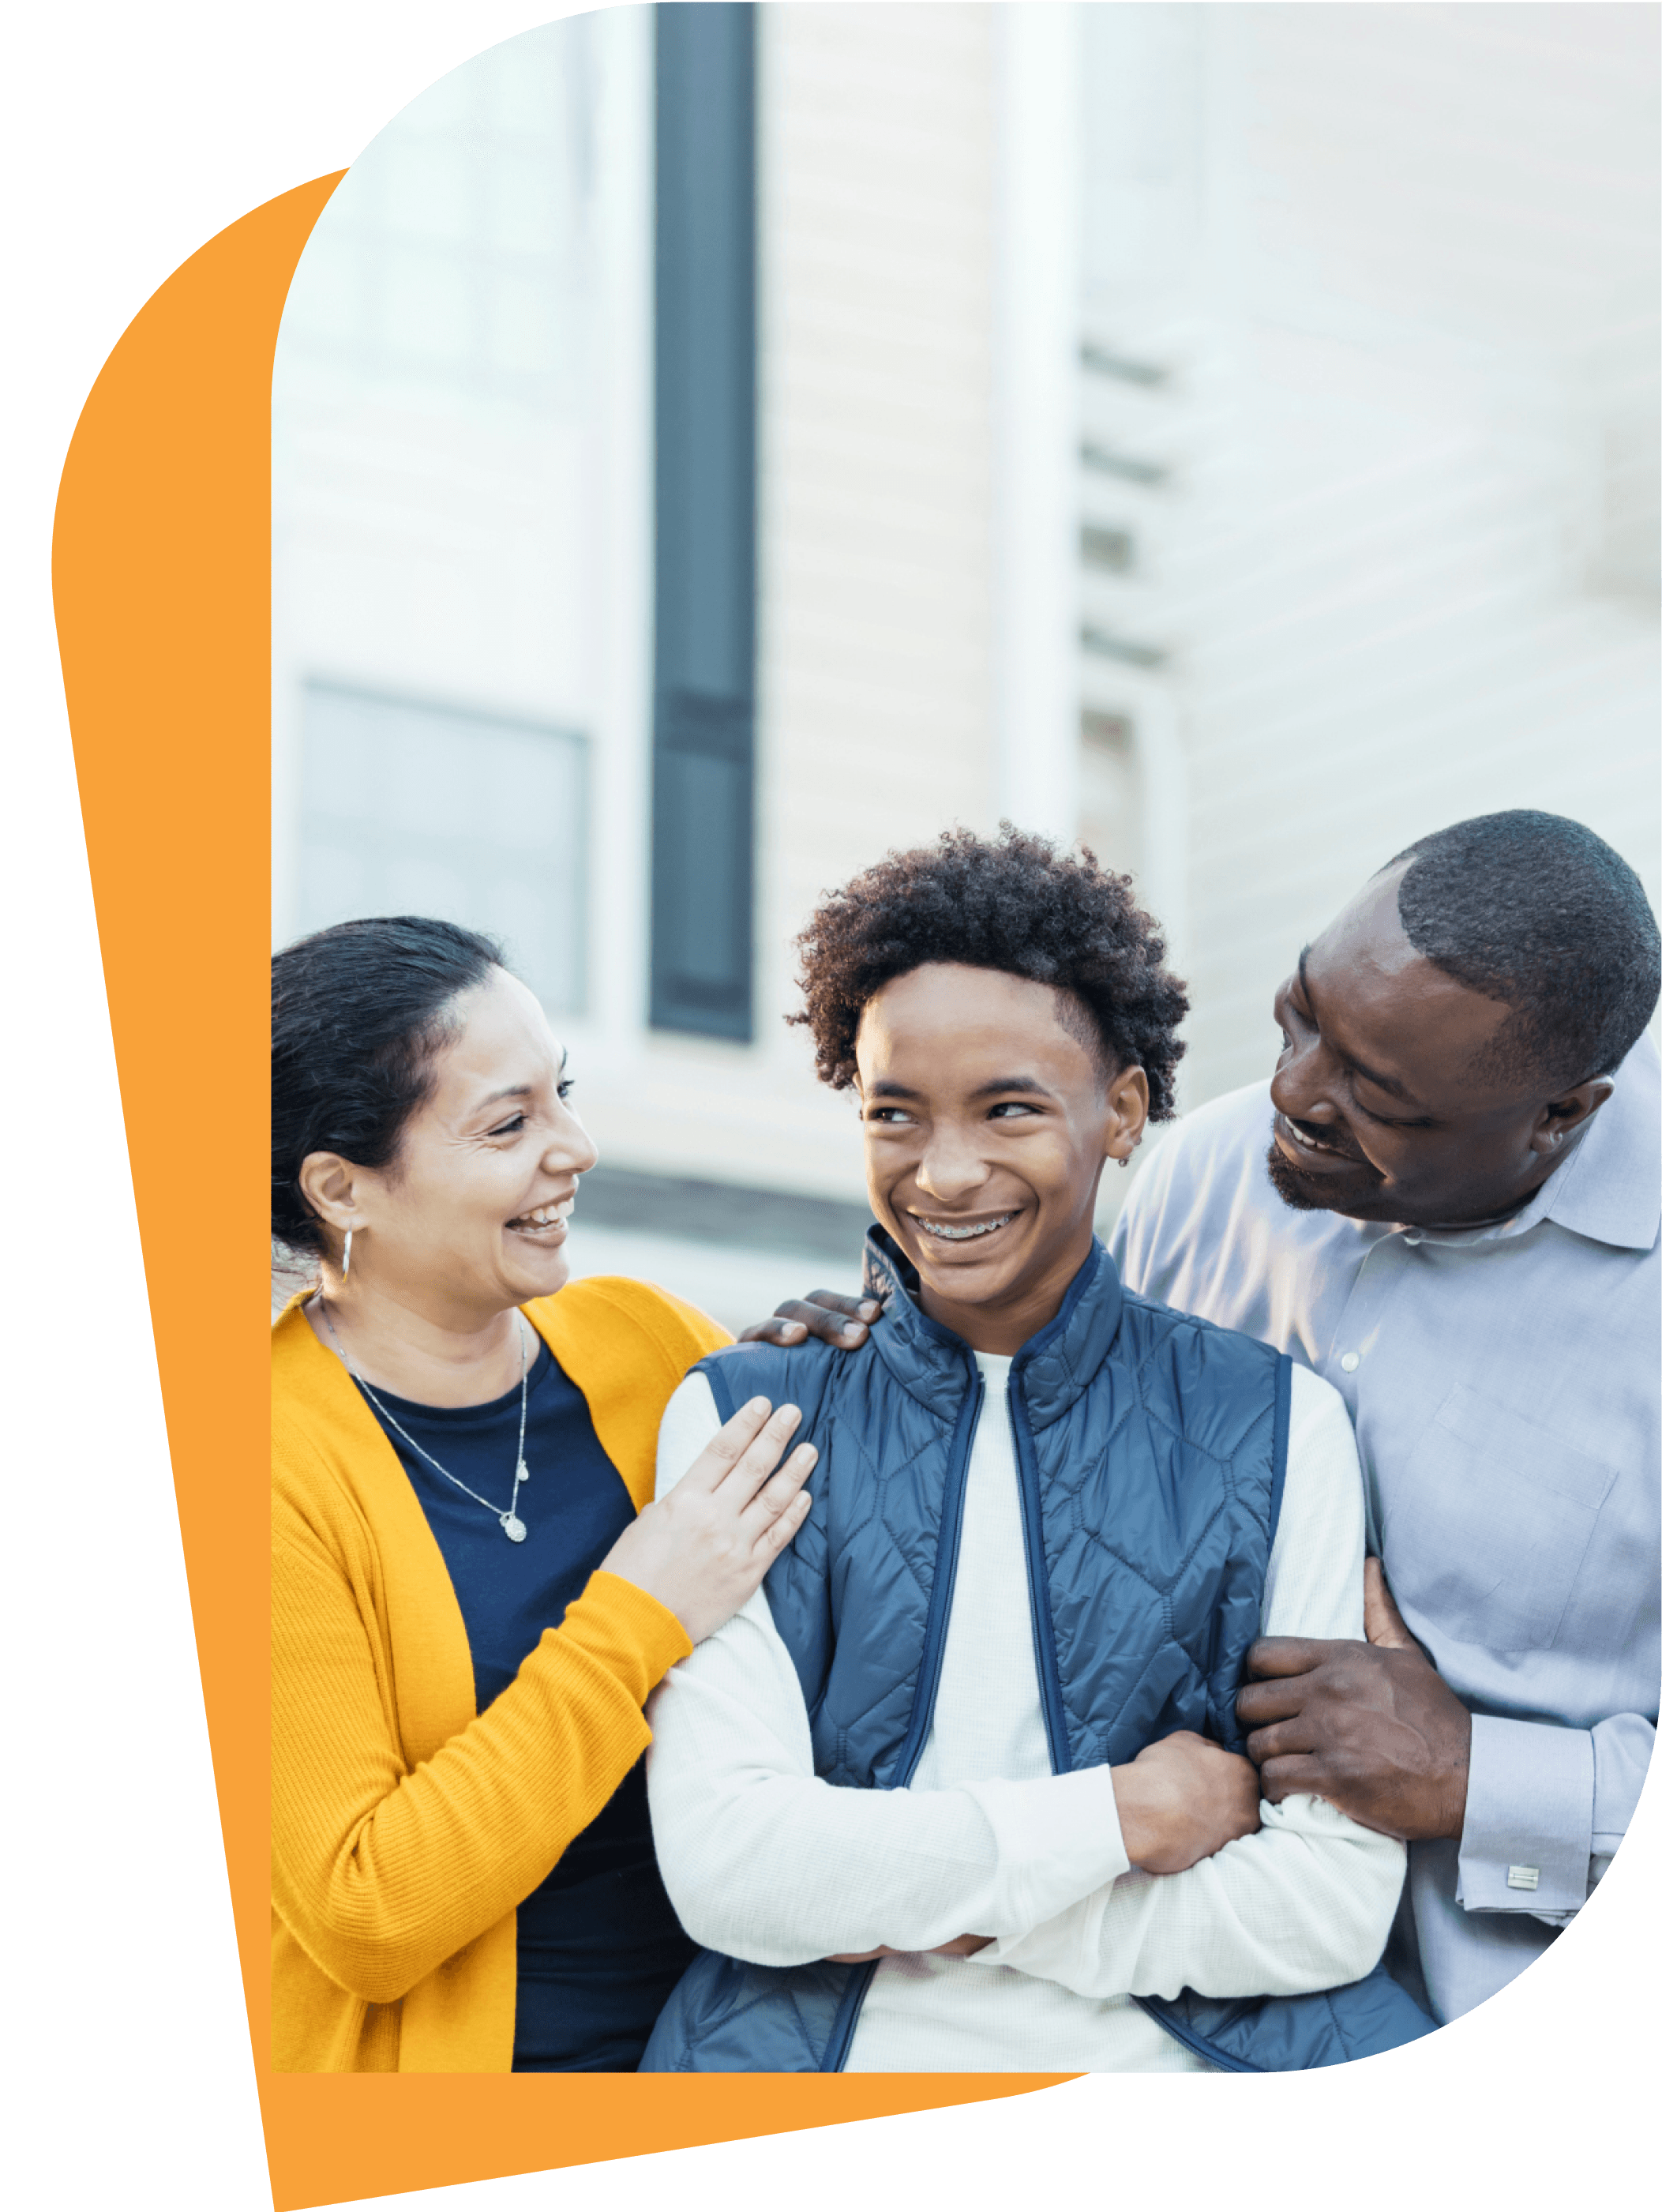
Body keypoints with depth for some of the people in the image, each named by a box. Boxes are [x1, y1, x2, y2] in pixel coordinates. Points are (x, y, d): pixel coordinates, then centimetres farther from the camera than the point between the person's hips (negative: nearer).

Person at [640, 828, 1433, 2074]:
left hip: (1190, 2059, 0)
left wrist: (947, 1909, -4)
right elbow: (721, 1867, -4)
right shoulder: (740, 1422, 9)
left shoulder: (1275, 1424, 9)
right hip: (843, 2062, 0)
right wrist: (1123, 1813, -4)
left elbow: (1337, 1904, 2)